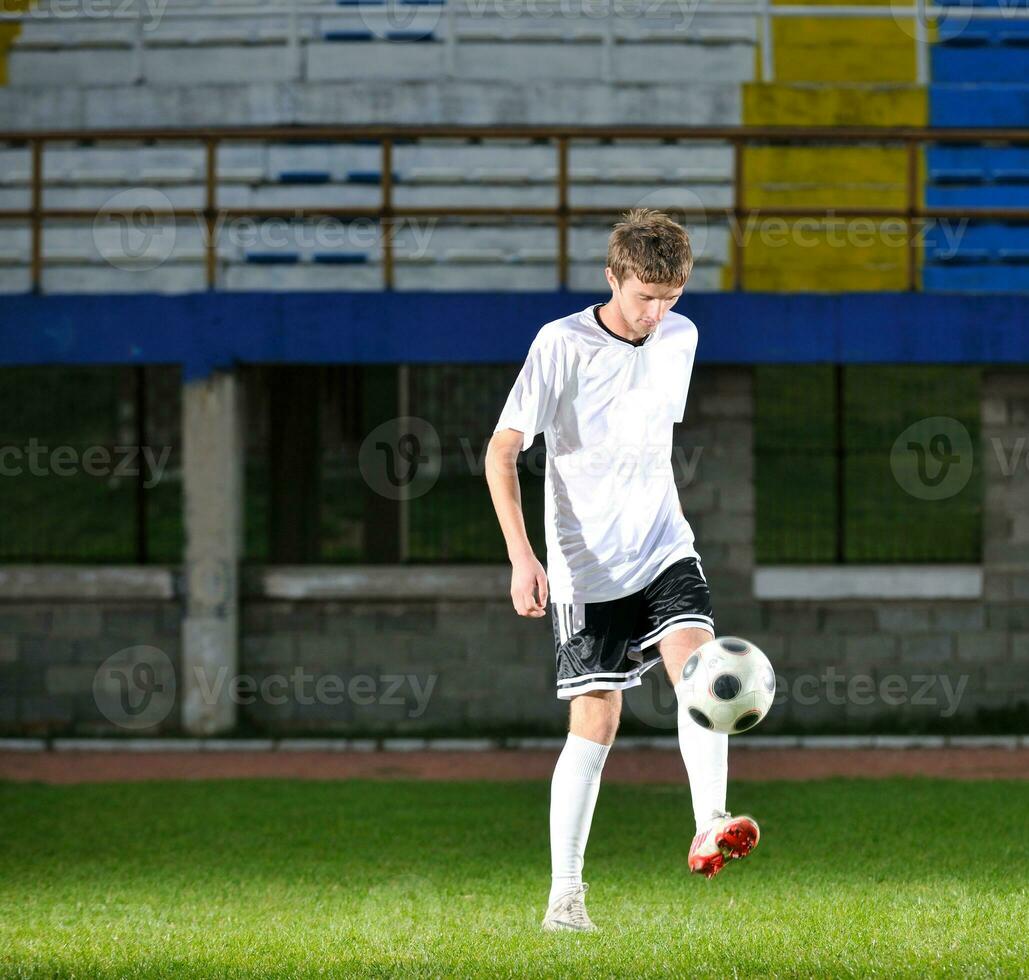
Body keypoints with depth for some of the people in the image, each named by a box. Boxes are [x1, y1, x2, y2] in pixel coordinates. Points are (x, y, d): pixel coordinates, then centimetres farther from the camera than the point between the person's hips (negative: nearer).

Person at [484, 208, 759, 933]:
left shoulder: (680, 339, 5)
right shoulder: (563, 344, -12)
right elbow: (502, 450, -12)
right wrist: (521, 556, -21)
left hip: (664, 548, 4)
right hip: (586, 566, -4)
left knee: (697, 660, -22)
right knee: (596, 719, -5)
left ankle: (710, 831, -32)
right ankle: (565, 894, 4)